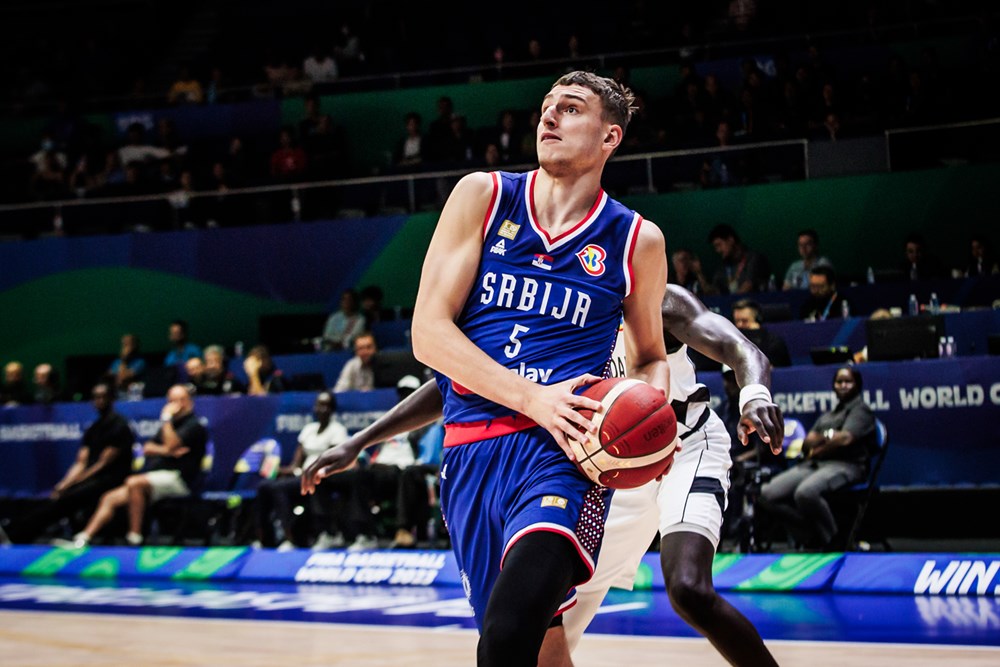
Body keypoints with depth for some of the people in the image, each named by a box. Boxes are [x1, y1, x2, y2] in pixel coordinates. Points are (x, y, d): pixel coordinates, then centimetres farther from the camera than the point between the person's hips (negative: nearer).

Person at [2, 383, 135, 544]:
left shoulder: (119, 426, -7)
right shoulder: (93, 429, 17)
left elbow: (103, 463, -12)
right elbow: (80, 463, 10)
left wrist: (69, 484, -15)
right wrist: (64, 484, -10)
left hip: (111, 481, -7)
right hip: (91, 480, 7)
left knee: (66, 499, -27)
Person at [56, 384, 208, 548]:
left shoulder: (194, 426, -1)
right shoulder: (169, 424, 26)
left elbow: (171, 445, -17)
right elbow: (147, 448, 15)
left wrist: (167, 418, -6)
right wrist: (165, 451, -5)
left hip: (177, 478, -9)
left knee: (134, 482, -33)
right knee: (110, 498, -4)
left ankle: (134, 535, -30)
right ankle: (82, 539, -13)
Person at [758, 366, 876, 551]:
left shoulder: (861, 410, 10)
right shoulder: (826, 416, 31)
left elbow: (845, 438, -7)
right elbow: (806, 444, 17)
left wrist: (817, 450, 4)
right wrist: (826, 437, -3)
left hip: (845, 465, -8)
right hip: (812, 465, 8)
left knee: (805, 492, -40)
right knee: (766, 495, -15)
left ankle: (832, 541, -19)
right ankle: (812, 535, -9)